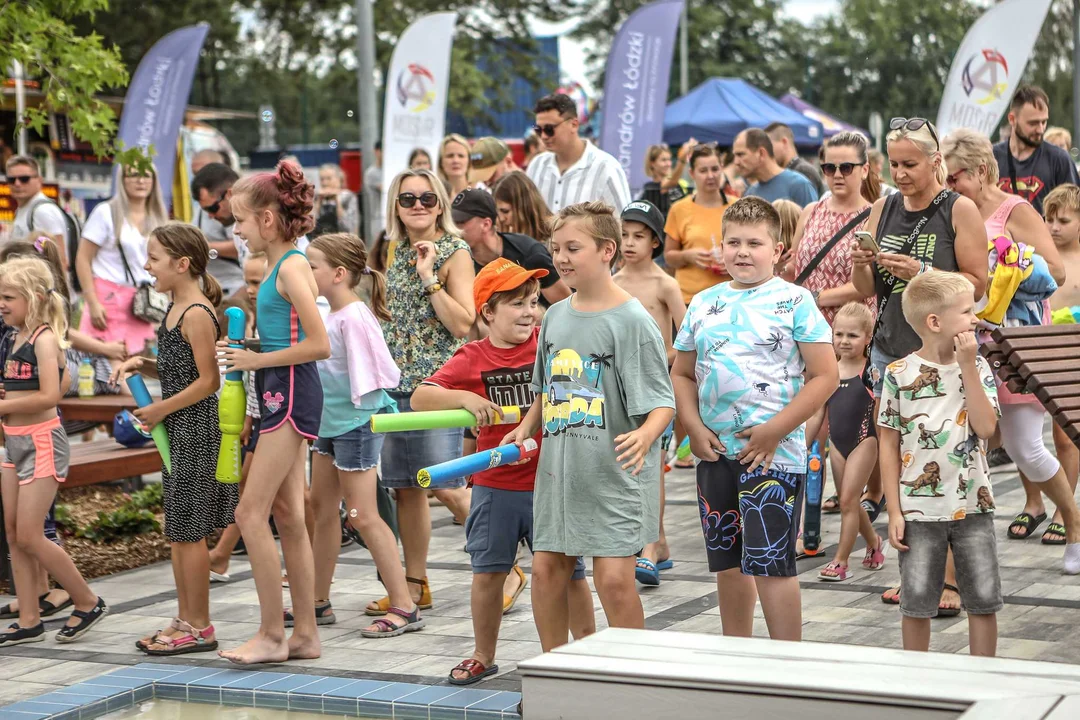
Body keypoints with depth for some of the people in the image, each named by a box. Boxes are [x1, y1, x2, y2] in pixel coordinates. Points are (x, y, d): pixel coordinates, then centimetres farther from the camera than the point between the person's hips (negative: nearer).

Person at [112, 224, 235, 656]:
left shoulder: (197, 313, -16)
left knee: (188, 531, -3)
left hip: (195, 428, -10)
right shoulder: (176, 309, 11)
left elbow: (208, 380, -19)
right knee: (178, 531, 14)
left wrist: (161, 410, -16)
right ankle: (186, 620, 22)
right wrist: (140, 365, 4)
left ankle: (199, 628, 5)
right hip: (177, 430, 10)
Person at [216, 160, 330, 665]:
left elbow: (318, 345, -20)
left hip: (290, 392, -10)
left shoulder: (292, 267, -15)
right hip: (279, 394, 10)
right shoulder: (279, 265, 13)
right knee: (287, 515, 12)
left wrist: (257, 359, -14)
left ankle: (272, 635, -1)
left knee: (251, 512, -8)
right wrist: (246, 351, 6)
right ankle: (305, 633, 18)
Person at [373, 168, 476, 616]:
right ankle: (415, 584, 18)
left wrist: (429, 276, -17)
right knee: (404, 486, 9)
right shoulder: (395, 253, 13)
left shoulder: (455, 253, -6)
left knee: (447, 487, -10)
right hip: (395, 380, 6)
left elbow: (463, 324, -14)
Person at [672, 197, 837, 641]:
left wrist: (774, 431, -14)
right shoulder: (704, 304, 11)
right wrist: (694, 428, -1)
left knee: (770, 563, -8)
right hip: (715, 452, 5)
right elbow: (682, 374, 16)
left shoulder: (795, 301, -4)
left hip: (773, 454, -5)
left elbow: (825, 376, -8)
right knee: (728, 563, 13)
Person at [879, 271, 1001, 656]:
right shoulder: (899, 374, -6)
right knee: (916, 603, 6)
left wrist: (967, 366, -15)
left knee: (984, 600, 6)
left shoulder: (977, 367, 0)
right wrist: (895, 512, -5)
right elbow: (889, 446, -2)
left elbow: (986, 427, -14)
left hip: (973, 506, 2)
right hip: (919, 510, -2)